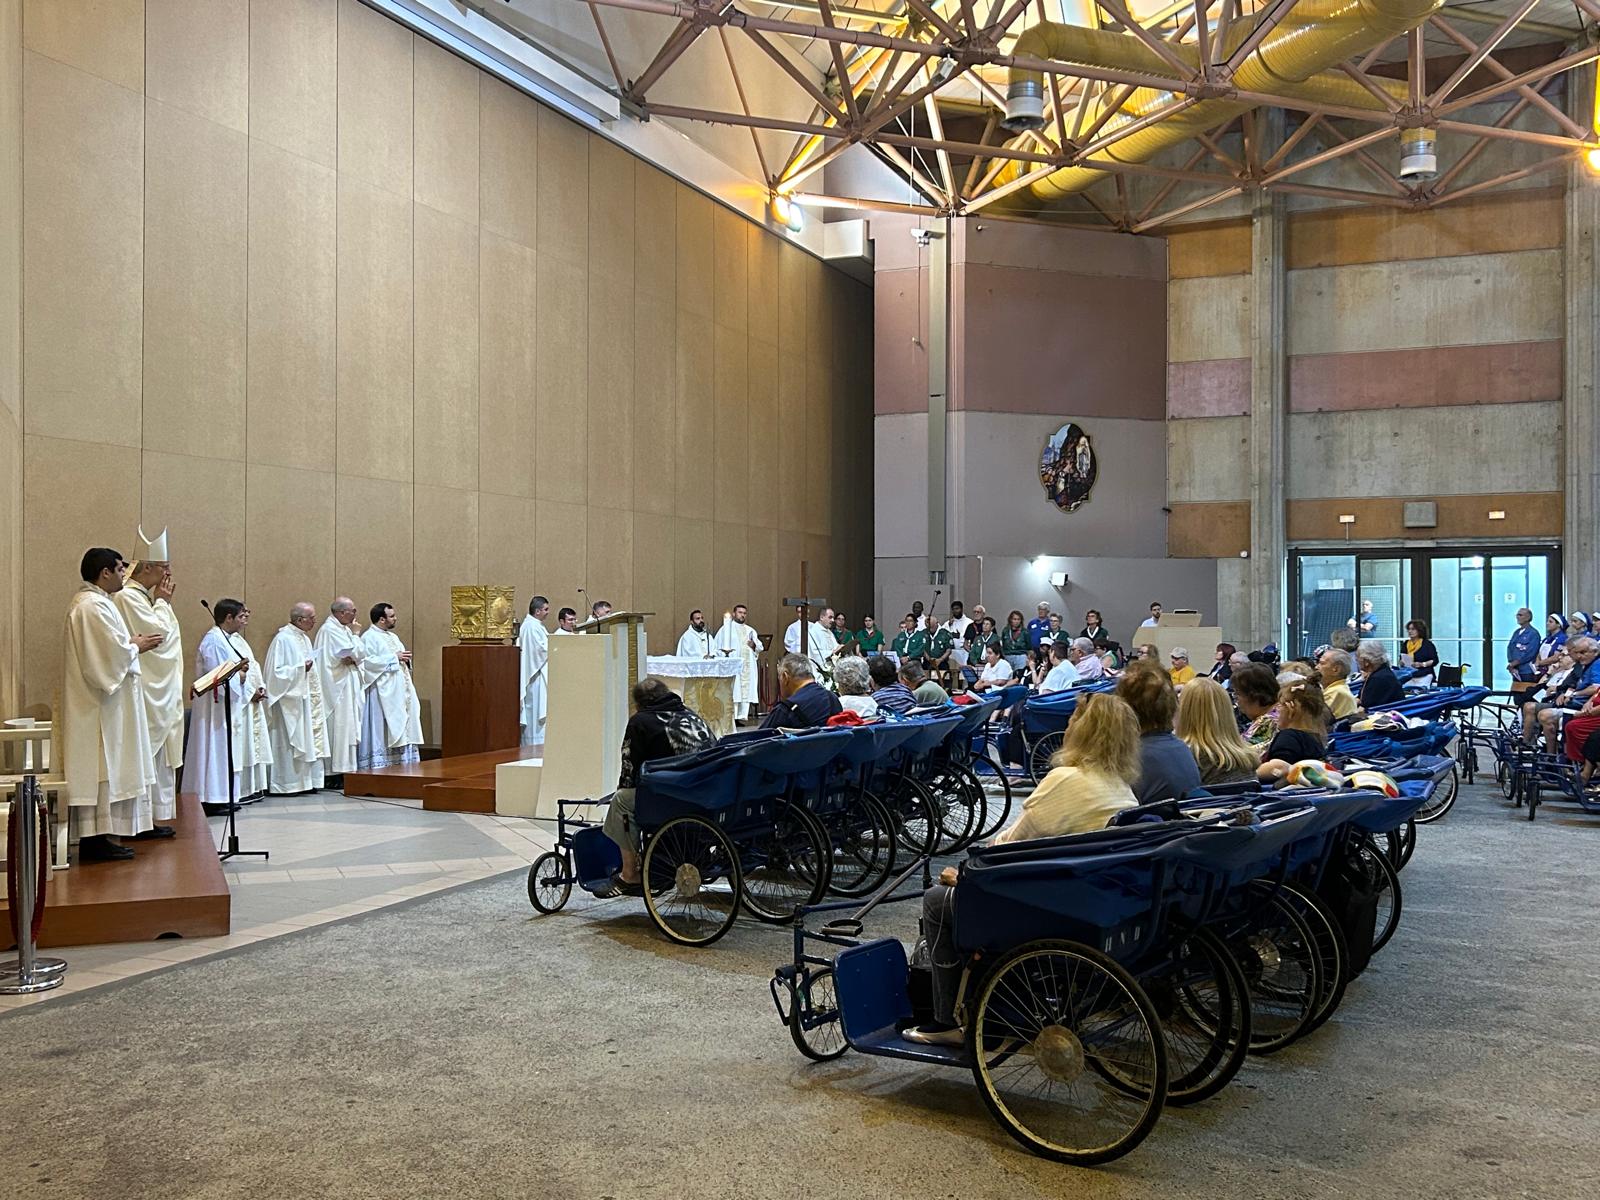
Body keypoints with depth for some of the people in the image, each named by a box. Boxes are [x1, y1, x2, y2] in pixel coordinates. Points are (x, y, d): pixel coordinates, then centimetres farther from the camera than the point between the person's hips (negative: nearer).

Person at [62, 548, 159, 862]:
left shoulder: (90, 601, 16)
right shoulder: (93, 606, -18)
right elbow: (113, 652, -23)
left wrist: (131, 643, 9)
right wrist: (136, 647, -6)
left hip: (97, 702, 11)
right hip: (101, 706, -11)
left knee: (104, 768, 12)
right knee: (103, 767, -7)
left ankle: (95, 836, 16)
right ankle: (97, 839, -2)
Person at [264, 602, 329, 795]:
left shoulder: (304, 638, 14)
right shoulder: (283, 639, -13)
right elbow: (276, 671, -18)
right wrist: (301, 668, -20)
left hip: (305, 698, 9)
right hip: (289, 700, -9)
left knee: (306, 741, 9)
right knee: (288, 742, -4)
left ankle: (306, 781, 14)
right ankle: (285, 784, 3)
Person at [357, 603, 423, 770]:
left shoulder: (393, 636, 19)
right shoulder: (369, 637, -7)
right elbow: (368, 661, -20)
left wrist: (405, 659, 2)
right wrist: (394, 658, -16)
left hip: (399, 692, 9)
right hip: (383, 693, -9)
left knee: (402, 729, 7)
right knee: (383, 731, -9)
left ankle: (400, 763, 12)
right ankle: (379, 766, -6)